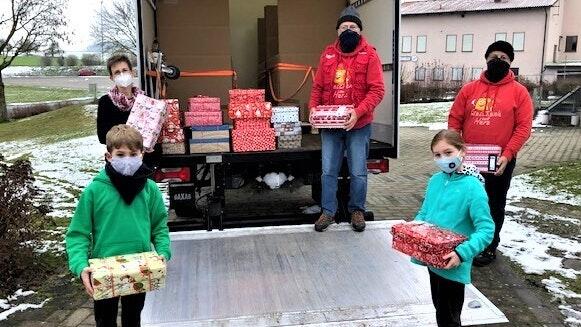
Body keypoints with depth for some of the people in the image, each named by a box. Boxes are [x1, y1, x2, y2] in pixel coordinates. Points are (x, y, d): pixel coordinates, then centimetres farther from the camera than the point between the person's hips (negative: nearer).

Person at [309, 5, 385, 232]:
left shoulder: (369, 55, -3)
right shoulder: (328, 54, 7)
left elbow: (377, 90, -9)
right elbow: (318, 86, 11)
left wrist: (358, 112, -20)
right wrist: (313, 108, -5)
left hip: (358, 126, -3)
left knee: (358, 172, 6)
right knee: (328, 171, 7)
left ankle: (357, 210, 24)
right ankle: (328, 211, 20)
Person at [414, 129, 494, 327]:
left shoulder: (472, 187, -19)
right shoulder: (435, 180, 2)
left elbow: (486, 229, -20)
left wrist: (462, 253, -30)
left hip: (452, 265, -6)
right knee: (439, 310, 25)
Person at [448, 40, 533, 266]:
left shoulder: (519, 92, -3)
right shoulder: (469, 89, 3)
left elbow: (523, 127, -8)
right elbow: (454, 120, 3)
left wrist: (507, 155, -17)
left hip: (500, 161, -2)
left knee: (494, 205, 11)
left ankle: (490, 248, 26)